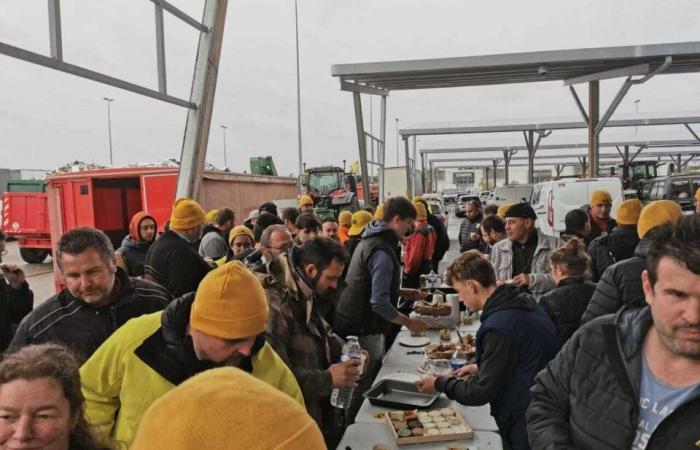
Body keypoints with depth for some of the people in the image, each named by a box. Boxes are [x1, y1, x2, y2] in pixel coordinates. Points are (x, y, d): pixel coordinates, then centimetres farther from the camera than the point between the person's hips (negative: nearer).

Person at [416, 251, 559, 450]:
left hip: (523, 426, -8)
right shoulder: (524, 302, -1)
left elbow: (482, 392, -21)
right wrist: (481, 368, 11)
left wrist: (440, 384, -8)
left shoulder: (499, 327, -29)